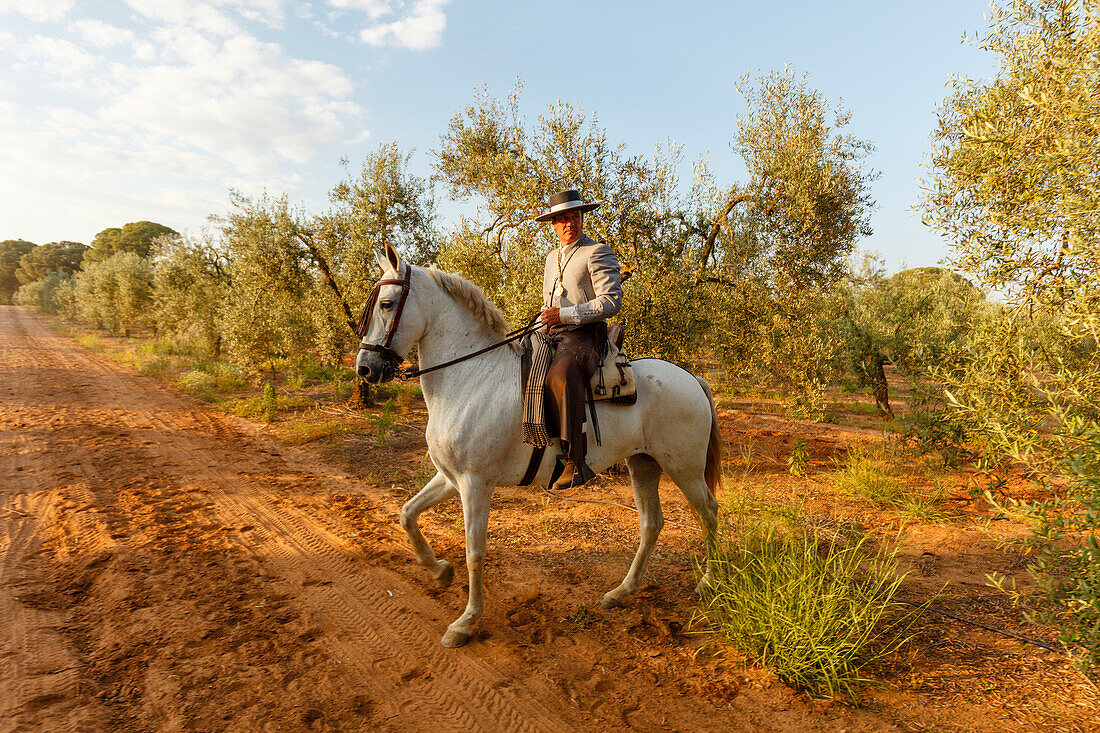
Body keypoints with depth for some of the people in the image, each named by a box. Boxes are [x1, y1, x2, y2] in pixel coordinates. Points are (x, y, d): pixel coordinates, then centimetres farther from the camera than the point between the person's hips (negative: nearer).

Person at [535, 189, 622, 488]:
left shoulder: (598, 253, -1)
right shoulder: (552, 257, 25)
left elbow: (611, 301, -13)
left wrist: (565, 314, -17)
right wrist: (543, 325, 13)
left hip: (584, 336, -9)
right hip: (553, 338, 9)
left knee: (561, 376, -37)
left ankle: (576, 462, -38)